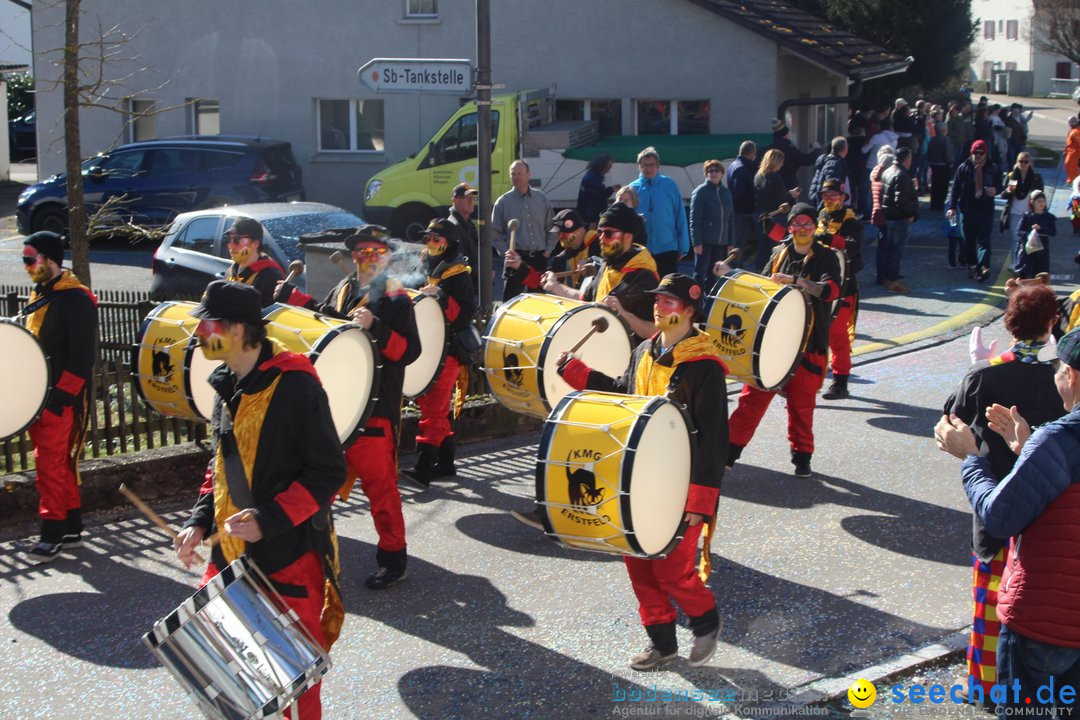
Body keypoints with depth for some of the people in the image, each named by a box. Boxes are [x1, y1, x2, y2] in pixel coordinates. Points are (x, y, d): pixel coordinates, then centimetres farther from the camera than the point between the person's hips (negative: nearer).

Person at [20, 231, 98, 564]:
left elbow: (82, 356, -18)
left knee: (50, 464, -7)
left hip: (61, 399, -9)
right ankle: (72, 530, 21)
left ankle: (53, 534, -1)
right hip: (39, 397, 9)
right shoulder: (39, 296, 15)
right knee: (60, 464, 13)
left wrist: (60, 395, -21)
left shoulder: (75, 299, -13)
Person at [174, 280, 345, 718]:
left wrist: (269, 518, -24)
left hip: (289, 556, -8)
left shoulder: (295, 386, -15)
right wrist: (199, 522, 7)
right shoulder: (228, 389, 10)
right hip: (231, 554, 8)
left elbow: (328, 473, -16)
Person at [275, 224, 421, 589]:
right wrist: (290, 295, 25)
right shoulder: (344, 288, 10)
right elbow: (324, 318, 30)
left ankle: (392, 559, 11)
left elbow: (409, 351, -16)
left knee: (379, 483, -1)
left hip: (375, 408, -6)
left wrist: (374, 327, -27)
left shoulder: (395, 297, -9)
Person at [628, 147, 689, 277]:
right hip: (641, 250, 1)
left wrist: (683, 247, -4)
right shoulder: (633, 188, 0)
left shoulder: (670, 185, -3)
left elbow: (680, 217, -2)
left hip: (667, 248, -1)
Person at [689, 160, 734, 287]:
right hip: (704, 242, -6)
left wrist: (731, 242, 11)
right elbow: (694, 219, -9)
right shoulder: (700, 192, -5)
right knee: (700, 274, -6)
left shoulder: (726, 193, 11)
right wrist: (696, 242, -15)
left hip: (721, 242, 6)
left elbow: (730, 219, 16)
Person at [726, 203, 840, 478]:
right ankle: (730, 450, 7)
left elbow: (831, 289, -20)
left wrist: (793, 280, -31)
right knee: (754, 395, 2)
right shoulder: (780, 253, 10)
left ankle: (802, 456, 20)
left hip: (807, 344, -3)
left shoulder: (825, 257, -2)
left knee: (801, 402, 5)